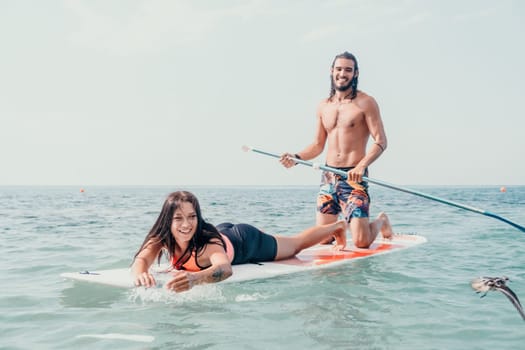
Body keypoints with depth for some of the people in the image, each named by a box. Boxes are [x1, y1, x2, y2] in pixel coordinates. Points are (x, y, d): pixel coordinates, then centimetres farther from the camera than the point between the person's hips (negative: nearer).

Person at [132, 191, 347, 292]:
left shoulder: (207, 243, -47)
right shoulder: (162, 239, -32)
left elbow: (225, 267, -67)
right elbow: (141, 259, -47)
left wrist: (195, 278, -88)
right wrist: (141, 273, -71)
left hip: (245, 241, -5)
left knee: (296, 244, 20)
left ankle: (338, 227, 47)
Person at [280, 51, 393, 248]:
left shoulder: (365, 103, -4)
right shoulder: (324, 106, 13)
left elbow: (381, 142, -10)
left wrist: (361, 166, -26)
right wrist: (296, 157, -1)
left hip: (353, 177, -5)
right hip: (328, 177, 5)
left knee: (361, 242, -11)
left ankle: (381, 221, 23)